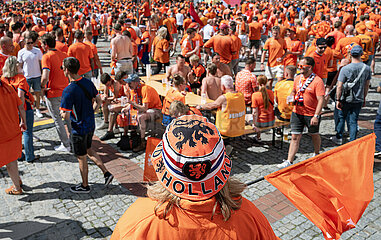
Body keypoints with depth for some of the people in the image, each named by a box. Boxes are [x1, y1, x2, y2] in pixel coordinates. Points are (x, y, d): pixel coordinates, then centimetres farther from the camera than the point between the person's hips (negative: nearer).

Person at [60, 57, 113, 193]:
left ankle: (85, 186, 29)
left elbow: (66, 116, -26)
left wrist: (62, 114, -4)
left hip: (79, 128, -7)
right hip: (91, 125, 7)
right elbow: (98, 101, 7)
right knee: (89, 150, 27)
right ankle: (106, 173, 24)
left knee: (82, 158, 11)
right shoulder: (88, 82, -3)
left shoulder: (68, 91, -24)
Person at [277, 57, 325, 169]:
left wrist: (316, 116, -25)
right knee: (295, 137, 2)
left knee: (314, 135, 17)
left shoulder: (317, 81, -15)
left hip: (311, 115, -4)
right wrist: (291, 97, -2)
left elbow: (321, 100, -19)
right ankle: (289, 161, 2)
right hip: (297, 113, 5)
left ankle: (317, 155, 42)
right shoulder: (298, 78, 5)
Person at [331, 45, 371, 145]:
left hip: (345, 99, -3)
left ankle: (339, 138, 27)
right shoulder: (367, 68, -3)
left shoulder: (345, 69, -16)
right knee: (353, 121, 10)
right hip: (358, 100, 3)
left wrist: (338, 100, -7)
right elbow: (366, 86, 7)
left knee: (340, 117, 16)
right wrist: (364, 98, 18)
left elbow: (339, 86, -15)